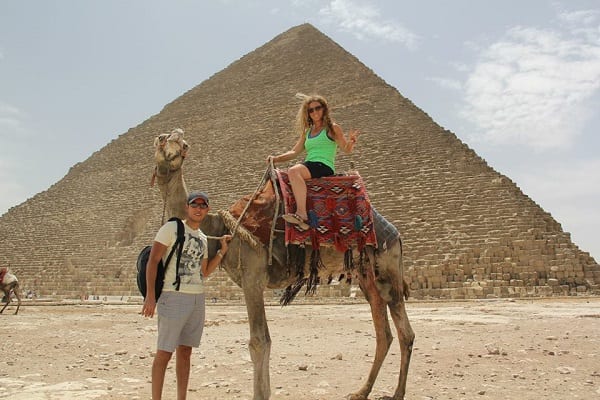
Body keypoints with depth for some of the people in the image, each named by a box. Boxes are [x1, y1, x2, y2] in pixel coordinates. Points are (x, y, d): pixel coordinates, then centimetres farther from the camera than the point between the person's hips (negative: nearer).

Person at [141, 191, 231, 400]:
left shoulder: (203, 238, 16)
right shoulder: (171, 228, -4)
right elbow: (153, 261, -8)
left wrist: (222, 250, 11)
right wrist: (150, 295, -17)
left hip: (197, 298, 7)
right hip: (174, 296, -6)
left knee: (185, 351, 11)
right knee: (164, 352, -4)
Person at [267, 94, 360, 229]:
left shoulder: (332, 128, 7)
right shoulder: (307, 132, 24)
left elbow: (346, 149, 2)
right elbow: (294, 152, 22)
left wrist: (351, 140, -21)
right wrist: (276, 158, 8)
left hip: (324, 166, -7)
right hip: (309, 166, 7)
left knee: (293, 171, -33)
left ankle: (302, 214, -42)